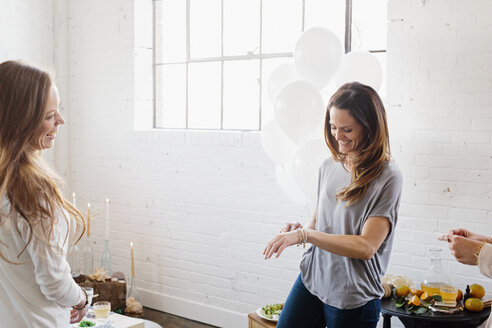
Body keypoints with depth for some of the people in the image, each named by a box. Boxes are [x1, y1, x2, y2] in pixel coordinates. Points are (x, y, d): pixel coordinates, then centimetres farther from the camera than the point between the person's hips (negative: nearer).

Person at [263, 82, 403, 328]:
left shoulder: (387, 177, -15)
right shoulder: (329, 167, 4)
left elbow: (366, 246, -21)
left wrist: (304, 235, -26)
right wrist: (299, 229, -7)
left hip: (353, 298, -5)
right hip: (311, 278, 5)